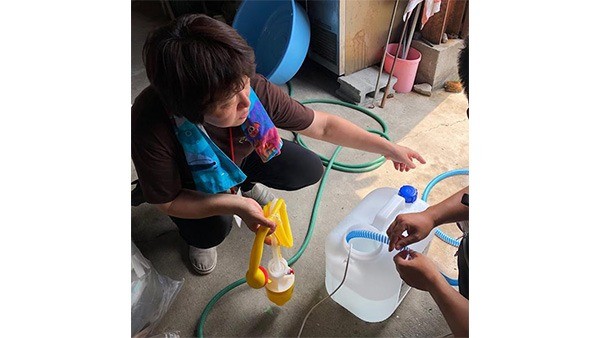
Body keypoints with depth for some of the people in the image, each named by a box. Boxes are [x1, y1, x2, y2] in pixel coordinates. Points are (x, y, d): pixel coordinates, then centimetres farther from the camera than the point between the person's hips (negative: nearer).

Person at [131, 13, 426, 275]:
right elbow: (167, 202, -25)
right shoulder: (151, 127, -41)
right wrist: (235, 205, -38)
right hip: (189, 183, -2)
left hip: (241, 153, 3)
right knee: (212, 231, -29)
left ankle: (245, 182, 21)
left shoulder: (254, 89, -35)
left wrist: (388, 148, -18)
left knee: (310, 170, -8)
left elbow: (323, 125, -22)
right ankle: (199, 237, 12)